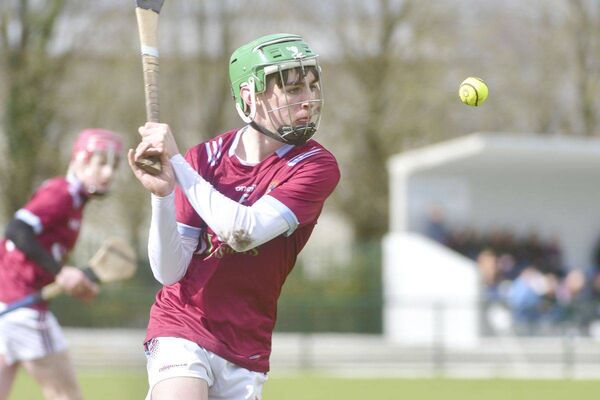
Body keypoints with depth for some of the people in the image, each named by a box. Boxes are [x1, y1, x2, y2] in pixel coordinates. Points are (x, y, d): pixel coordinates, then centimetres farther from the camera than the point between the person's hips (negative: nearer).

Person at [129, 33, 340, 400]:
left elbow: (244, 232, -23)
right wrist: (162, 194, -22)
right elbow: (169, 271, -6)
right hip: (182, 331, -1)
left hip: (247, 350, 1)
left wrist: (177, 161, -18)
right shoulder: (205, 158, -3)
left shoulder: (317, 166, -7)